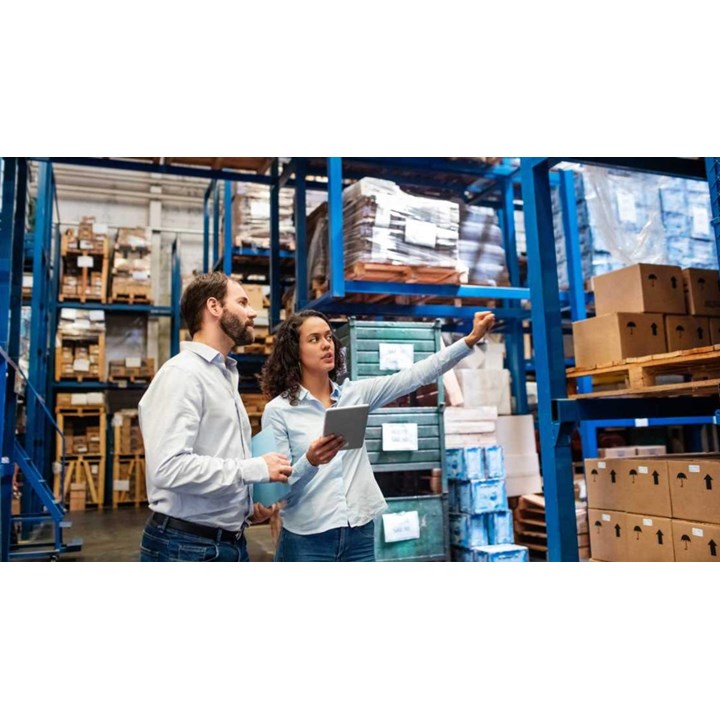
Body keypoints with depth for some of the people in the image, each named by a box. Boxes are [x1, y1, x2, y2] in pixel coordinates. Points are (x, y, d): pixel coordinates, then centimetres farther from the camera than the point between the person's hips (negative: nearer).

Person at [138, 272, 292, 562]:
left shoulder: (226, 375, 14)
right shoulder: (182, 373, -16)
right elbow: (169, 467, -28)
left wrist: (247, 504, 5)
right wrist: (256, 468, -21)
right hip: (185, 545, -9)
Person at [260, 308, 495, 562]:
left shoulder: (355, 394, 5)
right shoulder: (278, 410, -6)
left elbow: (413, 376, -3)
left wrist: (471, 339, -9)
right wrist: (310, 462, -27)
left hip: (360, 533, 4)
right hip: (307, 539, -3)